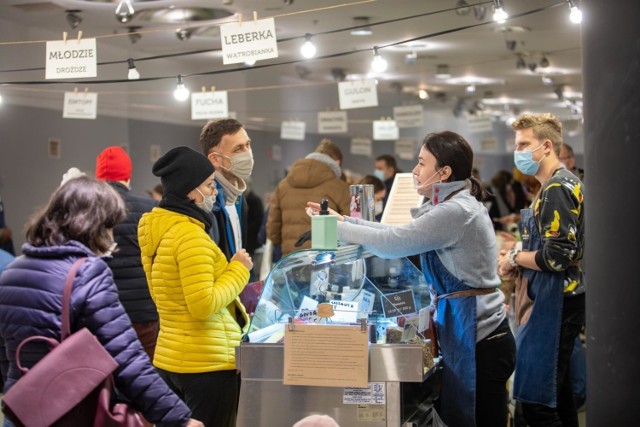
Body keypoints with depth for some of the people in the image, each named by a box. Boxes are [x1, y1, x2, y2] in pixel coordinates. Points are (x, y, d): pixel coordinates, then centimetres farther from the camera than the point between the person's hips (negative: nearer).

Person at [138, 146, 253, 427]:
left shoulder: (157, 230, 10)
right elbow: (203, 305, -23)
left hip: (169, 358, 9)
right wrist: (238, 270, -11)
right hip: (208, 362, -9)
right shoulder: (191, 235, -19)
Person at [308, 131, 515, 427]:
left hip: (477, 338, -10)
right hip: (473, 334, 10)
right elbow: (401, 234, 18)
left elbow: (391, 243, -17)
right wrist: (345, 220, 12)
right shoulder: (458, 206, 15)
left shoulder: (457, 212, -17)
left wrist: (335, 226, -6)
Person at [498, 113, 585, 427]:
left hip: (553, 304, -11)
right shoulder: (562, 184, 16)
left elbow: (557, 256, -24)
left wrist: (515, 259, -9)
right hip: (557, 299, 11)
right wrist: (520, 260, 12)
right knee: (556, 393, 18)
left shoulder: (556, 189, -16)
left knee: (536, 401, -10)